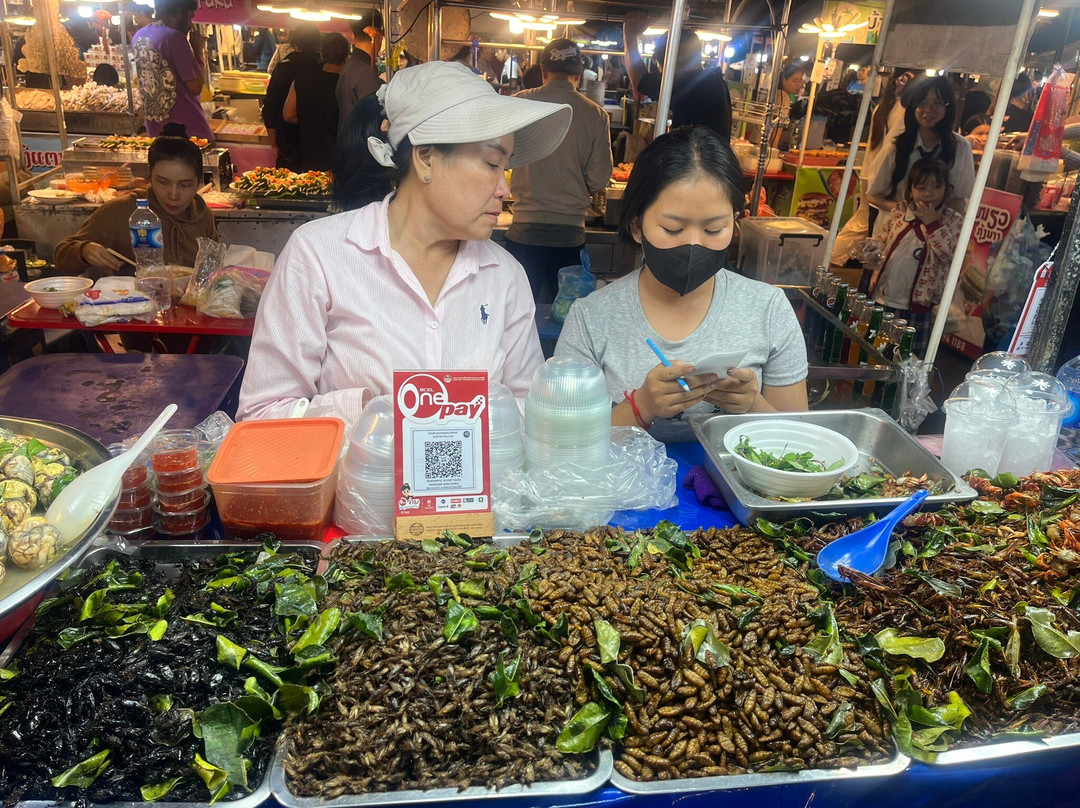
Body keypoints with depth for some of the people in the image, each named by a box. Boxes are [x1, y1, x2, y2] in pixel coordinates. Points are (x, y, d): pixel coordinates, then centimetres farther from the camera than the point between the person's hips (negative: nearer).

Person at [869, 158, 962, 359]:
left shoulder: (953, 221, -4)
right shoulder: (899, 212, 5)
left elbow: (951, 253, -18)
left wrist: (932, 223, -19)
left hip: (916, 306, -3)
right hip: (881, 297, 4)